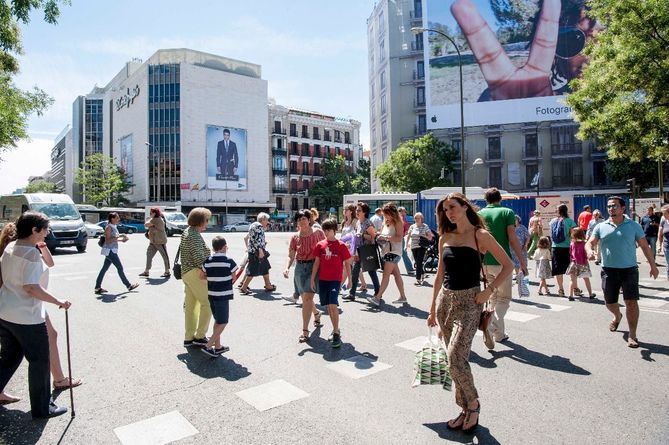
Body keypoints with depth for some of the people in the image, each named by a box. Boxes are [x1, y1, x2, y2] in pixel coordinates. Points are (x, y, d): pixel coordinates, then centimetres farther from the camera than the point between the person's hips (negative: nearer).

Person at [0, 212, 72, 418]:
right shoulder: (32, 253, -21)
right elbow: (31, 287, -25)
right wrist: (58, 302, -19)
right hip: (27, 317, -8)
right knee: (40, 361, 6)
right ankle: (42, 408, 18)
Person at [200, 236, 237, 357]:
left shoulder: (208, 261, 2)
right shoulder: (229, 261, -11)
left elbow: (202, 276, 10)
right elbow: (234, 277, -3)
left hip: (211, 294, 6)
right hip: (223, 295, -6)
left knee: (218, 320, 19)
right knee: (223, 322, 4)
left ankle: (217, 346, 25)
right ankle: (208, 346, -2)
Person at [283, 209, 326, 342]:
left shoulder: (318, 233, -4)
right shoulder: (295, 237, 3)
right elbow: (291, 256, 1)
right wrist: (287, 268, -17)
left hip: (314, 266, -4)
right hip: (300, 268, 4)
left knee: (307, 298, -13)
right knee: (305, 298, 16)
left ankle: (305, 331, -7)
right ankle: (316, 314, 49)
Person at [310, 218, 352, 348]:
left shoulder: (341, 245, -4)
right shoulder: (320, 245, 4)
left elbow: (347, 263, 1)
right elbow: (316, 262, 8)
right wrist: (312, 279, 7)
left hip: (335, 279, -4)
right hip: (322, 279, 4)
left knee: (333, 305, -15)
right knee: (328, 306, 12)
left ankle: (336, 333, -5)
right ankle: (336, 329, 29)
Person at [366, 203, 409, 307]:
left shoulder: (397, 223, -8)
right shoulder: (385, 222, 17)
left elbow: (399, 237, -18)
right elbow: (382, 234, 26)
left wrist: (386, 237, -25)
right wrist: (379, 237, 3)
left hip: (394, 251, -9)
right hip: (386, 251, 9)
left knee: (386, 275, -13)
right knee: (396, 274, 12)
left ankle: (377, 298, -17)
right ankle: (403, 297, 19)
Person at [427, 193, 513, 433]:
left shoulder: (480, 235, -5)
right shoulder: (445, 238, 10)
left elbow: (508, 265, -4)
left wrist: (488, 291, -14)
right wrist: (433, 309, 15)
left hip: (469, 301, -5)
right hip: (445, 300, 6)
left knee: (455, 357, -14)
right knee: (455, 359, 10)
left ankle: (473, 404, 12)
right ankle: (466, 410, 25)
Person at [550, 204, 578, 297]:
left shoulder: (553, 221, 4)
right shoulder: (569, 221, -7)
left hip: (556, 248, 3)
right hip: (567, 247, -3)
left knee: (558, 270, 7)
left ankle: (561, 289, 12)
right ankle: (575, 288, 13)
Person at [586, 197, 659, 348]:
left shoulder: (633, 226, 3)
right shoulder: (601, 227, 4)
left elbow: (644, 246, 8)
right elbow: (590, 243, 0)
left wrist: (653, 265, 9)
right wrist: (589, 251, -23)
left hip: (629, 270, -1)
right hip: (609, 270, 2)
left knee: (631, 302, -7)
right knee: (610, 303, 12)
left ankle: (632, 335, 6)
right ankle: (617, 316, 46)